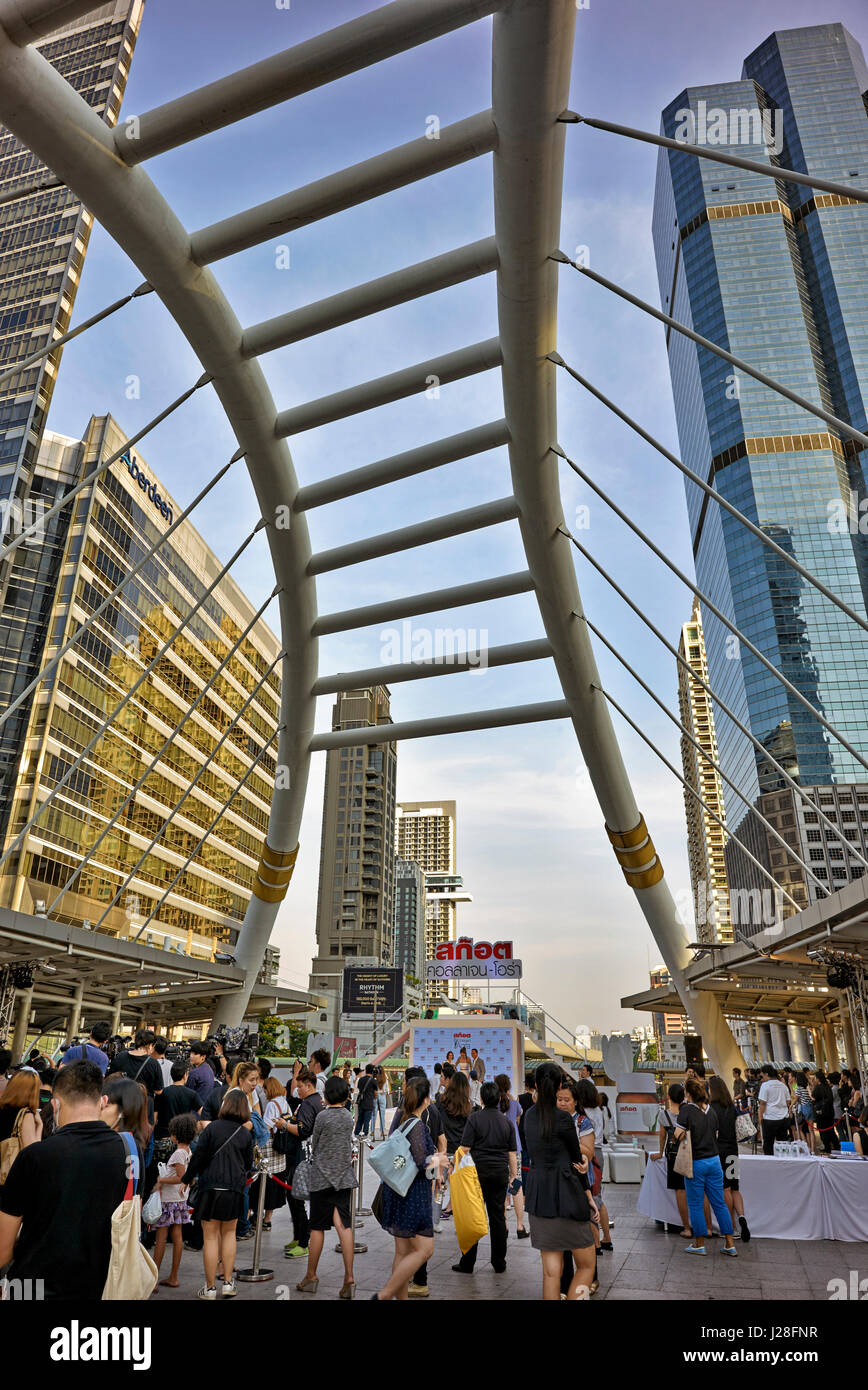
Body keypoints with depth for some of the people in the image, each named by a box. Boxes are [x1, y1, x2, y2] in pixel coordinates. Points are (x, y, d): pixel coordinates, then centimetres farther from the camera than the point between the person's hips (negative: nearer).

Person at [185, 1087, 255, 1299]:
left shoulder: (213, 1127, -9)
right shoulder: (246, 1134, 1)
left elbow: (198, 1156, -7)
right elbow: (248, 1164, 10)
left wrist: (189, 1178, 7)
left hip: (211, 1188, -3)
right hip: (235, 1190, 3)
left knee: (210, 1236, 7)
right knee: (229, 1233, 19)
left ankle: (210, 1288, 14)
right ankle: (228, 1282, 19)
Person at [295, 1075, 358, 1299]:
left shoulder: (322, 1116, -10)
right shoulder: (349, 1116, 3)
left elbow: (314, 1146, 2)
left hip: (322, 1177, -4)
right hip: (344, 1177, 4)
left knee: (317, 1227, 7)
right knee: (344, 1225, 0)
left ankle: (311, 1276, 19)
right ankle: (349, 1277, -7)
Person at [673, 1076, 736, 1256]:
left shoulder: (687, 1110, -14)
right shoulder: (711, 1111, 4)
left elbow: (678, 1135, -19)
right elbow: (716, 1136, 12)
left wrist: (687, 1135, 0)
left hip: (696, 1162, -5)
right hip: (714, 1160, 6)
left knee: (695, 1205, 7)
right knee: (719, 1203, 13)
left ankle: (699, 1244, 15)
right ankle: (729, 1244, 17)